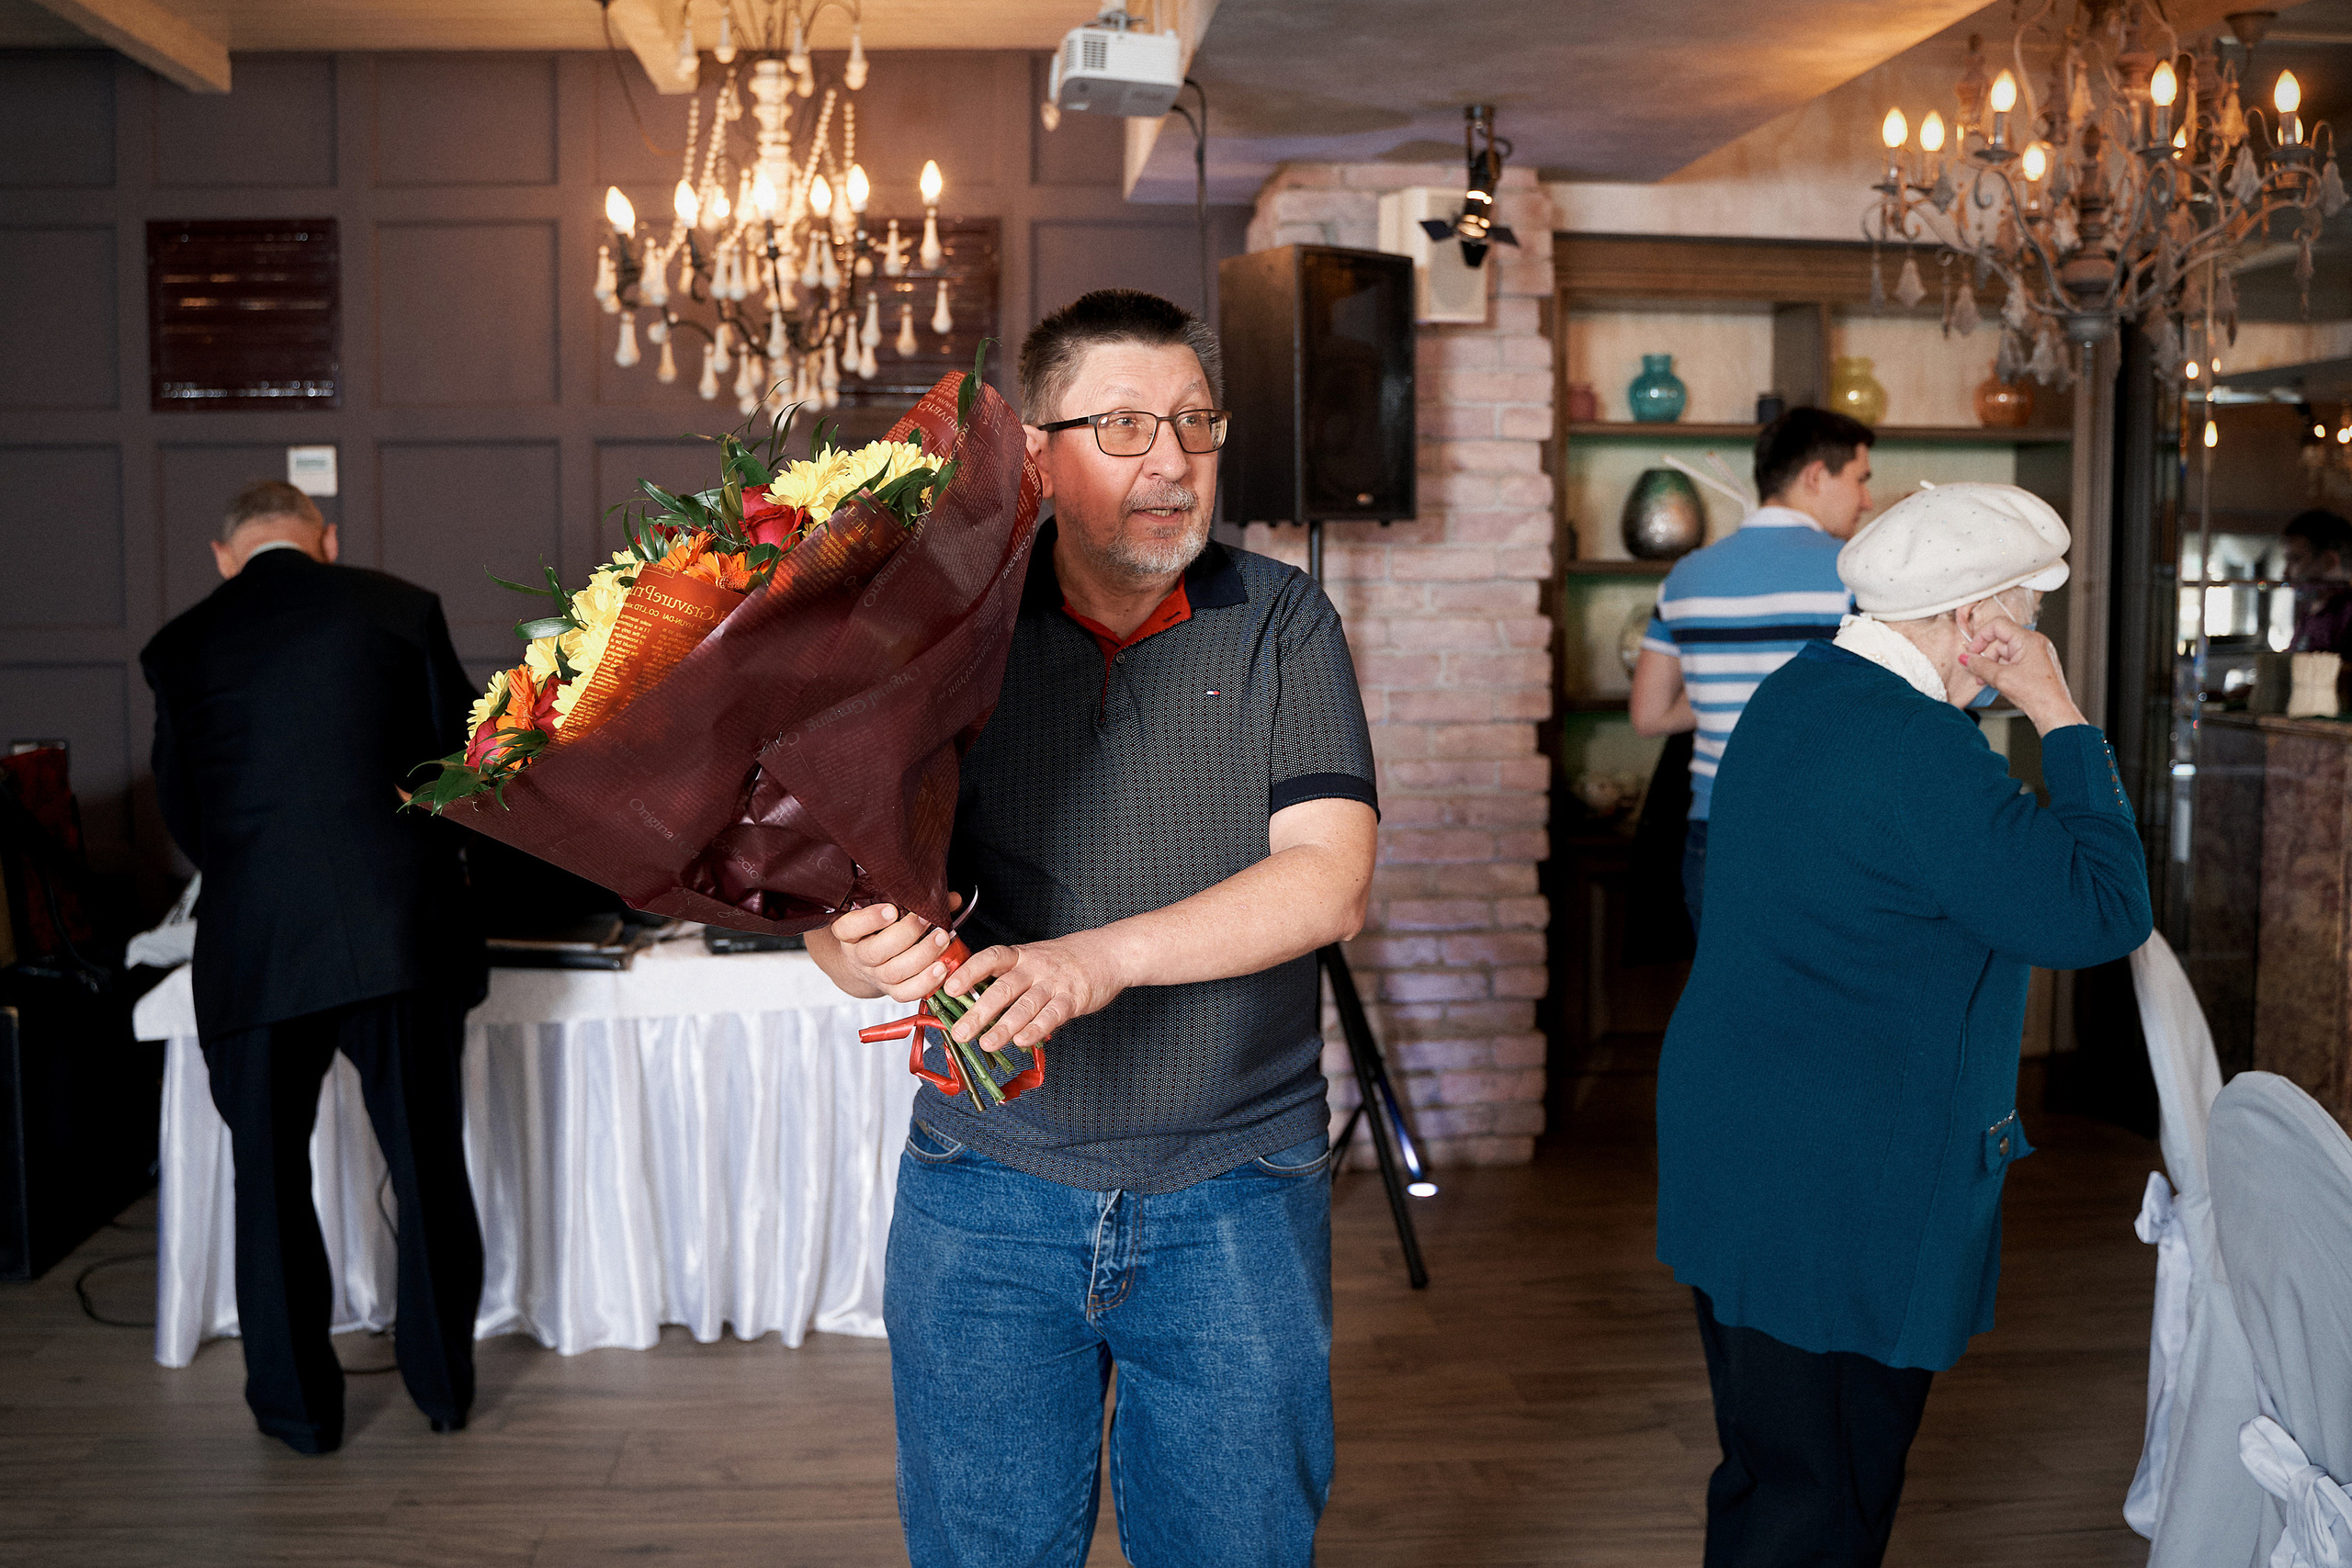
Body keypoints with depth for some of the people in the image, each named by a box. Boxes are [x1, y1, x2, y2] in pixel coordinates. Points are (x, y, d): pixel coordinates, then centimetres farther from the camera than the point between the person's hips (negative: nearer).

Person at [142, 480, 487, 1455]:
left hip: (255, 947, 0)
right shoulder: (400, 609, 2)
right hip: (402, 929, 1)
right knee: (427, 1166, 13)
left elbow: (181, 811, 11)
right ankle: (444, 1382, 25)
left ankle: (299, 1404, 22)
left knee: (271, 1180, 13)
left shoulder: (180, 648, 4)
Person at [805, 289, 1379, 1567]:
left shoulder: (1280, 624, -1)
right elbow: (839, 901, -2)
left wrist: (1099, 957, -26)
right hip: (988, 1189, 1)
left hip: (1233, 1191, 0)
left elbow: (1328, 882, -13)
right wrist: (865, 948, -27)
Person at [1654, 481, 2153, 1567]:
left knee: (1767, 1473, 21)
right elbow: (2104, 913, -20)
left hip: (1730, 1144, 10)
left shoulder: (1793, 693, 9)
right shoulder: (1918, 752, -23)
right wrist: (2062, 720, -13)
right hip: (1843, 1189, -10)